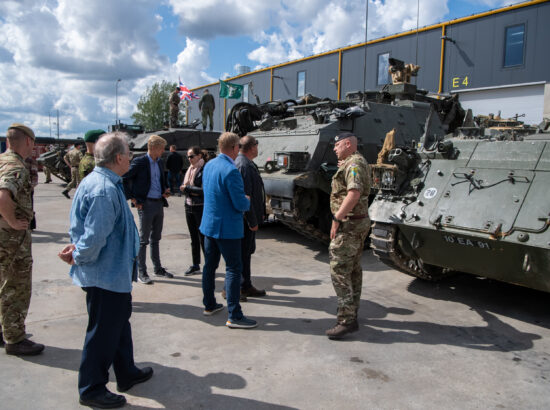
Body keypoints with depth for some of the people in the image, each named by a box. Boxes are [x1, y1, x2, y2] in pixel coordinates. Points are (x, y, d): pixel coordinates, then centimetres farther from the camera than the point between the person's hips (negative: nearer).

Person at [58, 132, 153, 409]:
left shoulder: (99, 181, 9)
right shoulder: (104, 190, -27)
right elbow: (95, 236, -28)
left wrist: (78, 248, 3)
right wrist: (78, 257, -12)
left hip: (115, 273, 11)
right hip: (107, 274, -11)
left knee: (119, 322, 23)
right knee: (103, 331, 5)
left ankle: (126, 373, 41)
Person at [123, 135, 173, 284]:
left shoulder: (160, 162, 9)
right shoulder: (139, 162, -12)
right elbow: (123, 179, -11)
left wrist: (165, 190, 5)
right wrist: (132, 198, -12)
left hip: (159, 203, 7)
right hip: (146, 204, -7)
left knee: (155, 239, 16)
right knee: (143, 240, 2)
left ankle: (158, 268, 27)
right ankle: (141, 272, 10)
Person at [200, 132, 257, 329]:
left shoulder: (209, 165, 5)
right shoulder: (231, 171, -21)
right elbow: (241, 205, -22)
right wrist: (248, 201, 2)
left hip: (209, 224, 9)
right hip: (226, 227, -9)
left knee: (210, 266, 17)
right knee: (233, 269, -2)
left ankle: (209, 304, 32)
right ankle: (234, 316, 1)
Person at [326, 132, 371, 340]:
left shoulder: (354, 163, -15)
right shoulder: (358, 163, 18)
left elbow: (354, 193, -28)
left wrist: (336, 219, -26)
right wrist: (343, 168, 23)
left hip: (349, 224, -11)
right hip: (360, 222, 11)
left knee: (339, 271, -11)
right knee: (353, 269, 16)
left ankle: (346, 320, -9)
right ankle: (351, 312, 26)